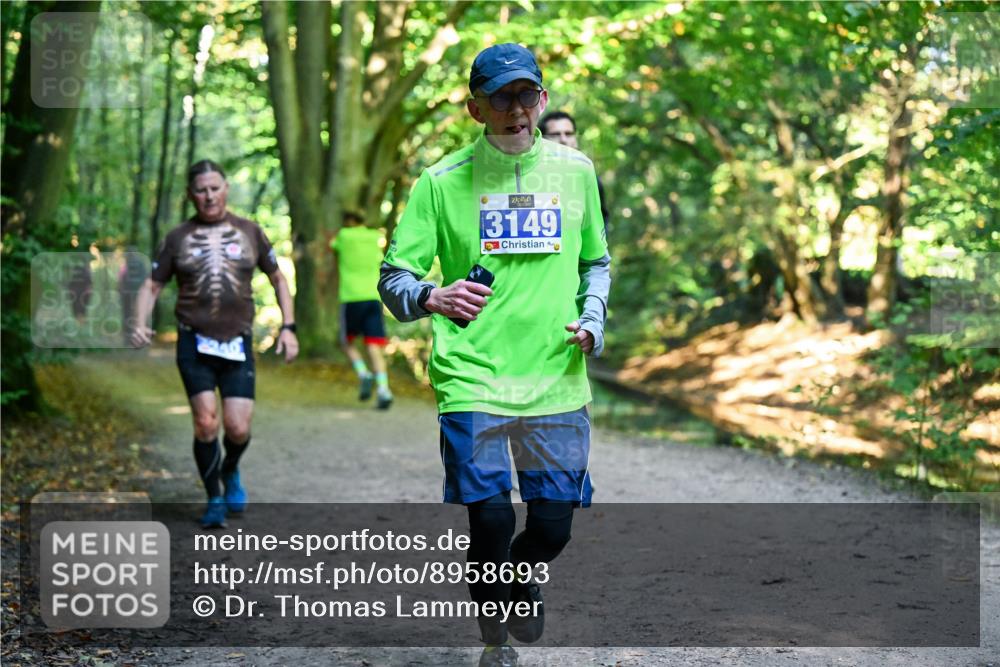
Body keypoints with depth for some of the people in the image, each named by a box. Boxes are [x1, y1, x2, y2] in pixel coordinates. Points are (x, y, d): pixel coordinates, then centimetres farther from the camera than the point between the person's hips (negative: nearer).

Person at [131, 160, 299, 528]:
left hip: (238, 345, 1)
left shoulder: (249, 232, 10)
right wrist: (140, 324, -10)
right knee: (205, 422, -12)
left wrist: (288, 326, 7)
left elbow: (278, 279, 18)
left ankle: (230, 472, 29)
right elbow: (151, 286, 9)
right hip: (194, 343, -1)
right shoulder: (177, 238, 7)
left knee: (238, 428, -6)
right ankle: (214, 498, 6)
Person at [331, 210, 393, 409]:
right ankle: (383, 389, -18)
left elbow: (332, 246, 27)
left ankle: (363, 374, -9)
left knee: (346, 342, 15)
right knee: (374, 347, -2)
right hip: (374, 296, 2)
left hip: (351, 298, -2)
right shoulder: (375, 237, 14)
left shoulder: (344, 236, 6)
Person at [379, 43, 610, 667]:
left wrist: (592, 318, 1)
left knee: (554, 526, 4)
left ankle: (518, 577, 41)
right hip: (472, 381, -3)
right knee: (491, 523, -7)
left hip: (557, 380, 3)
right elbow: (393, 276, -1)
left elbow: (596, 262, 20)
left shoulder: (575, 171, 8)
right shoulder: (442, 181, -2)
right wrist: (432, 298, -23)